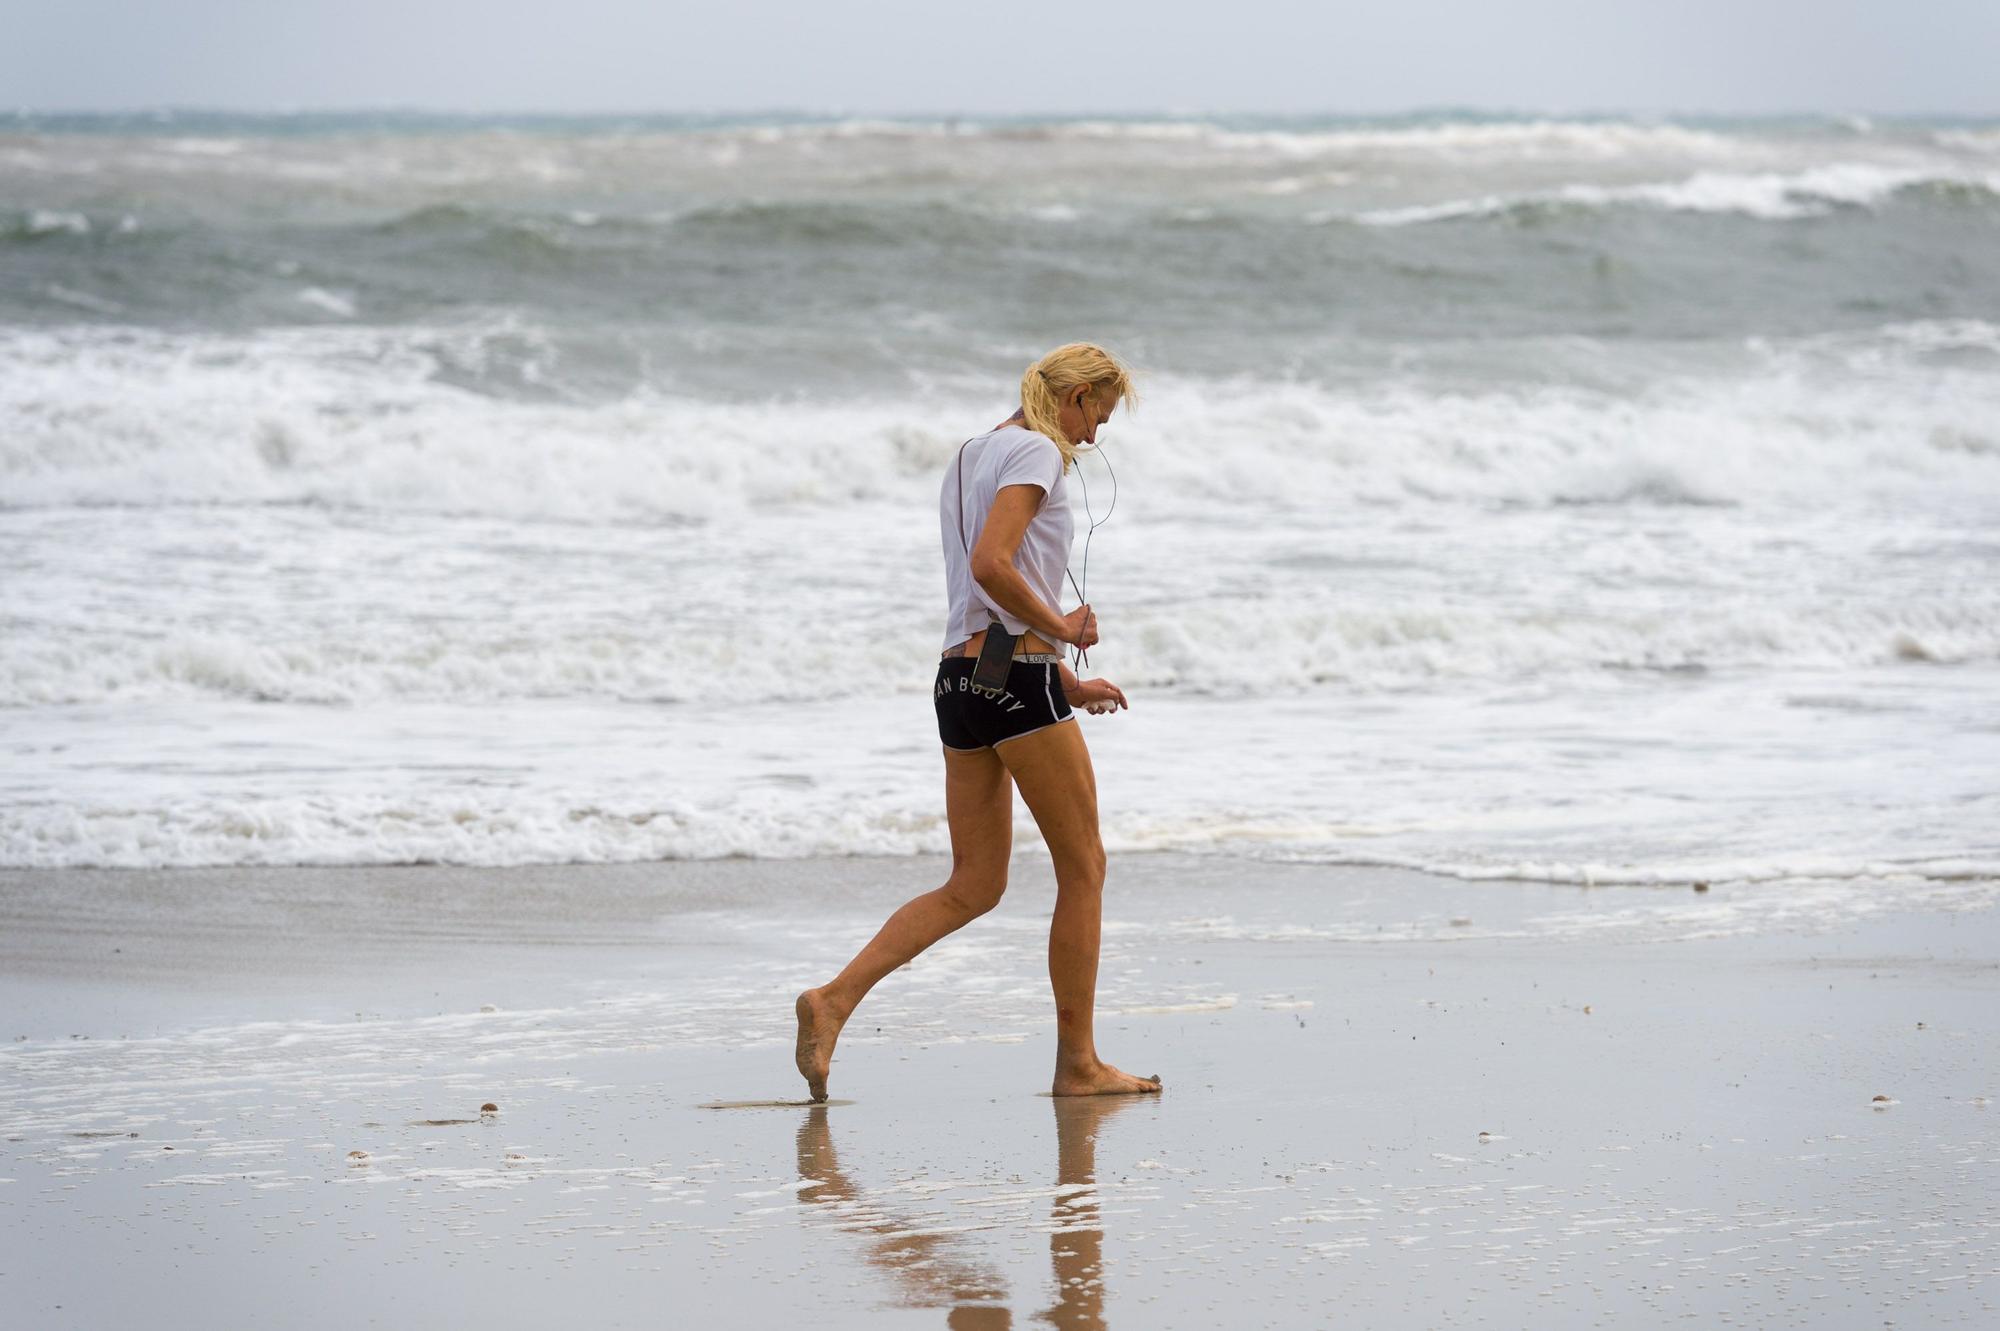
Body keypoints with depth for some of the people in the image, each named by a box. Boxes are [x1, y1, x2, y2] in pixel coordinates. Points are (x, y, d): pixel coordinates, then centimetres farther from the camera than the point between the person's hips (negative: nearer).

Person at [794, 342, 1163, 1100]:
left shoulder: (971, 457, 21)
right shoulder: (1036, 452, -8)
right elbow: (992, 566, -22)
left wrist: (1068, 683, 26)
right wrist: (1064, 629, -9)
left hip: (960, 677, 9)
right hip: (1017, 677, -9)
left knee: (974, 886, 8)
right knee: (1083, 868, 4)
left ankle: (835, 999, -9)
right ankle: (1078, 1062, 7)